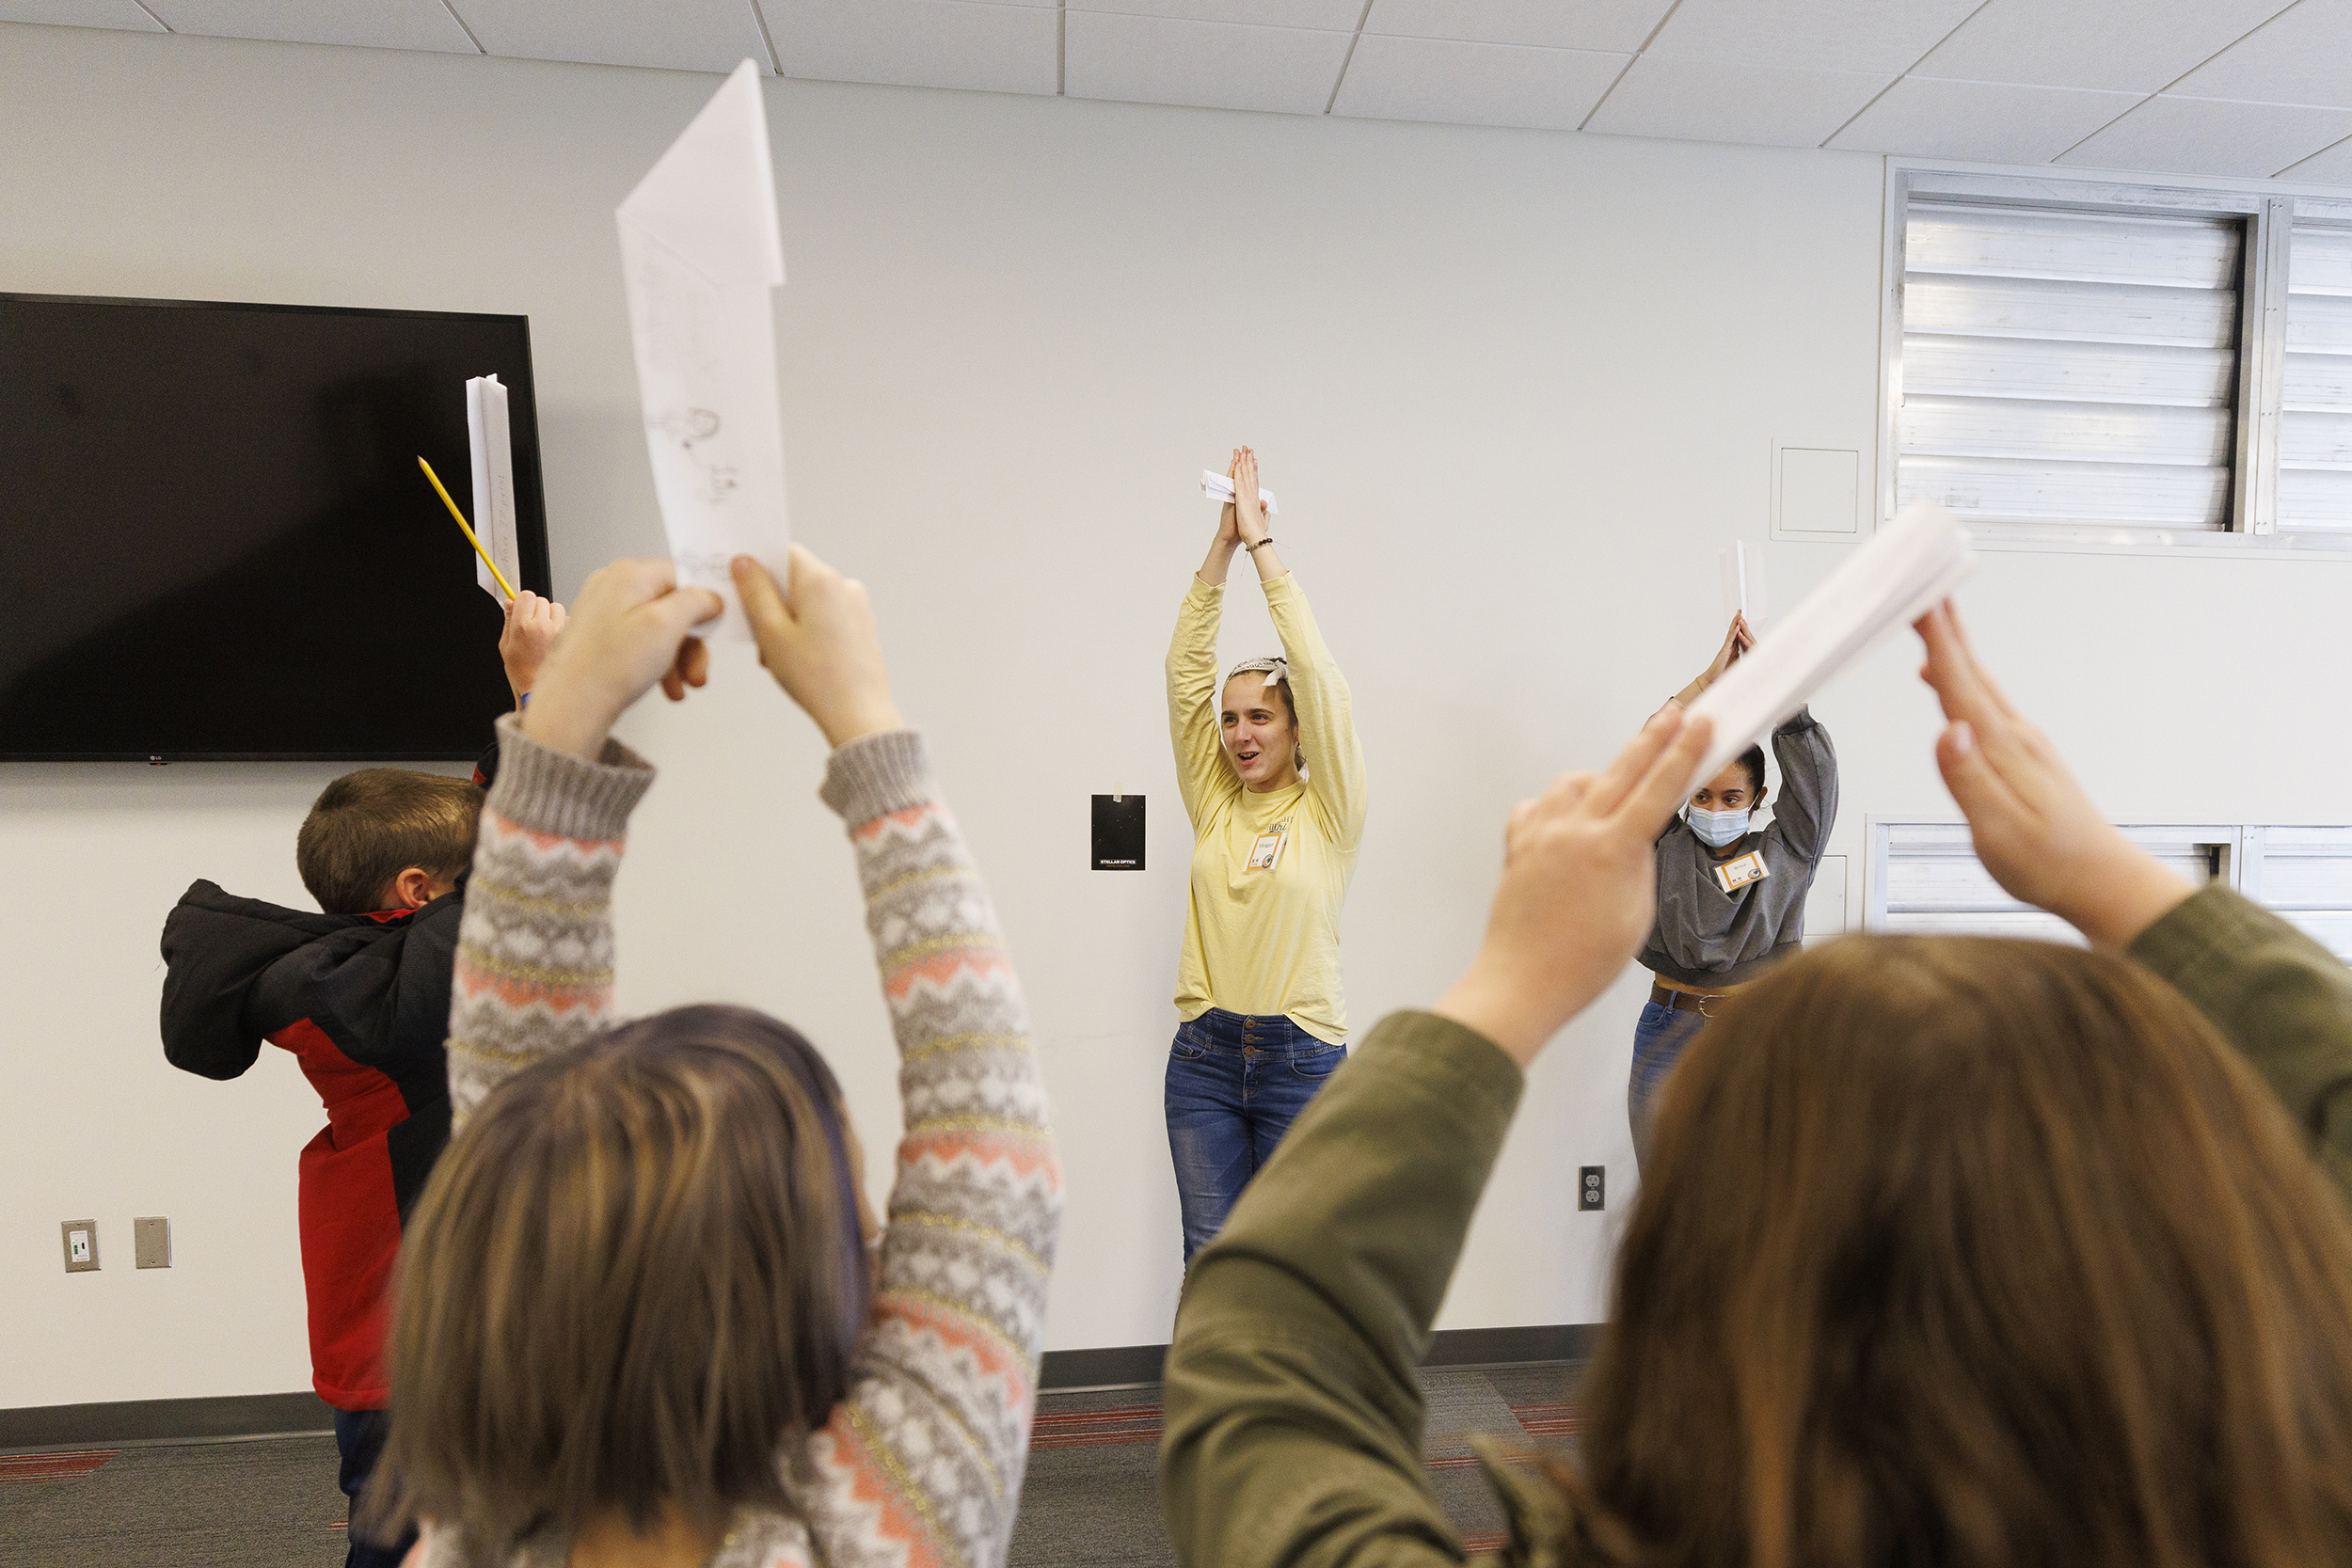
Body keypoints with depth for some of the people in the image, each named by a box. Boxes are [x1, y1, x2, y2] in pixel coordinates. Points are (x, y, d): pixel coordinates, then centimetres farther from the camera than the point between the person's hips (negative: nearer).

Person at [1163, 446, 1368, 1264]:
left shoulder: (1329, 811, -4)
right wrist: (1220, 546, -9)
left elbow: (1317, 672, -14)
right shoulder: (1213, 801, 4)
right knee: (1211, 1258, 10)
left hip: (1301, 1058, -2)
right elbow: (1186, 670, -2)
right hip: (1204, 1055, 3)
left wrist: (1262, 544, -12)